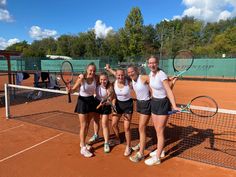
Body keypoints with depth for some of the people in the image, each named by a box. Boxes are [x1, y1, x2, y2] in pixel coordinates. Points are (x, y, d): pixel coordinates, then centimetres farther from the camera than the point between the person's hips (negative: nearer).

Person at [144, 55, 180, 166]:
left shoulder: (162, 75, -21)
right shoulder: (151, 74, 2)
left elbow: (169, 91, -26)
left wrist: (174, 106, -36)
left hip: (163, 104, -8)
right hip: (154, 102, 8)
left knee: (160, 131, 0)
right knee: (157, 130, 17)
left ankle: (157, 158, 12)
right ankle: (160, 150, 36)